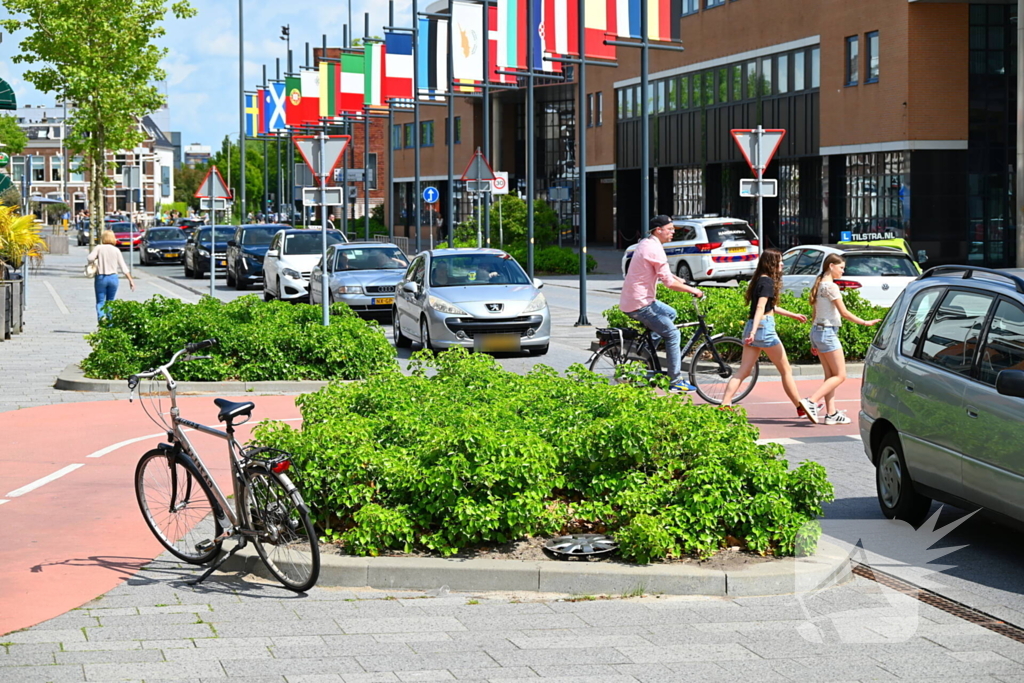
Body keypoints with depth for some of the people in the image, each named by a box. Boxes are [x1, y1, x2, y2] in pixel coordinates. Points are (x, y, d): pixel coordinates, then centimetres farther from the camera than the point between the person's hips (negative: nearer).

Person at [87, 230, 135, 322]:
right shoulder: (116, 250, 2)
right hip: (113, 278, 2)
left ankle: (101, 316, -26)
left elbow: (90, 258, -17)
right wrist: (130, 280, 1)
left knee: (100, 301, 2)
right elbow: (123, 267, 0)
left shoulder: (99, 248, -3)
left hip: (100, 277, -2)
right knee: (110, 302, 13)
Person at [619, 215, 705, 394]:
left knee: (670, 314, 27)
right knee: (672, 334, -4)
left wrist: (682, 281, 23)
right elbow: (669, 283, -21)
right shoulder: (655, 249, -19)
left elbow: (663, 273, 28)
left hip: (633, 298, 10)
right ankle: (676, 382, -1)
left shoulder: (645, 244, 13)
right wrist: (692, 290, -10)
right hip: (640, 304, -10)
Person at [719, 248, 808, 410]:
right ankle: (801, 407, 13)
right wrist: (753, 332, -31)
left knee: (743, 371, 2)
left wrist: (793, 315, 38)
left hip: (752, 326, 9)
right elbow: (760, 308, -22)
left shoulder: (759, 280, 17)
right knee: (786, 371, 4)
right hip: (764, 326, -9)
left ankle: (725, 405, -9)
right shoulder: (768, 282, -11)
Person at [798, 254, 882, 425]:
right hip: (827, 332, -9)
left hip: (817, 330, 9)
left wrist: (814, 343, 20)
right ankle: (811, 401, -16)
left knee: (830, 375, 10)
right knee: (840, 375, -5)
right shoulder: (831, 286, -14)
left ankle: (831, 413, 7)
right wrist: (866, 323, -8)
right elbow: (844, 313, -14)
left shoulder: (819, 285, 14)